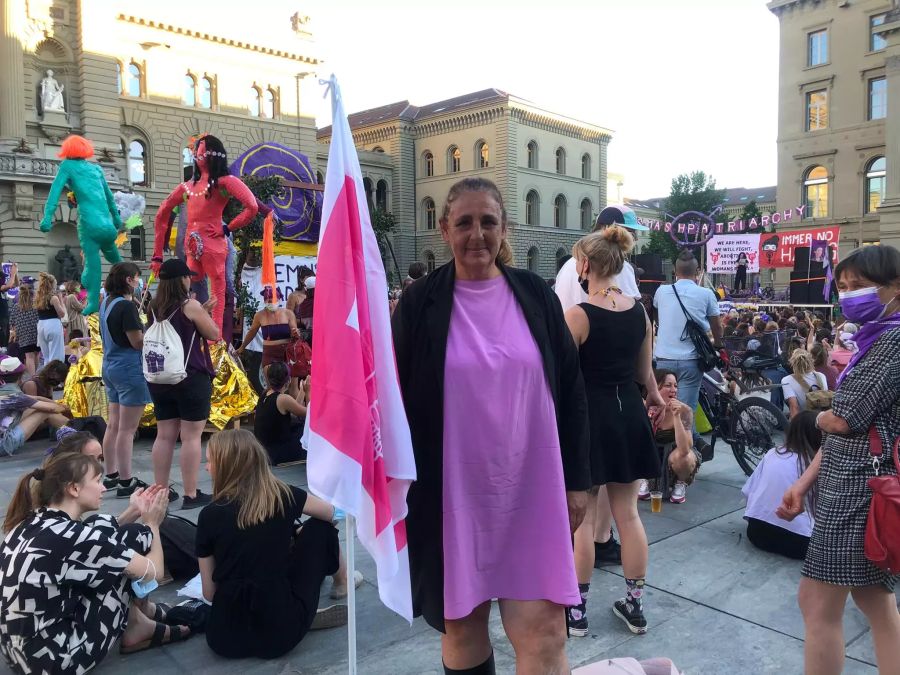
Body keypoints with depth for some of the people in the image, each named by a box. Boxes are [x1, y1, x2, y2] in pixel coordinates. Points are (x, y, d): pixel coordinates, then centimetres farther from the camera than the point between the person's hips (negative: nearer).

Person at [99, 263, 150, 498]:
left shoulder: (106, 303, 9)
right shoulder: (126, 306, -18)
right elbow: (138, 342, -18)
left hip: (110, 367, 10)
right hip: (130, 370, -9)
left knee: (113, 425, 15)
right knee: (127, 429, -4)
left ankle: (111, 475, 24)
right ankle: (126, 482, 2)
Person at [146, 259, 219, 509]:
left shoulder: (154, 308, 7)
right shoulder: (191, 306, -11)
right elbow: (214, 334, -4)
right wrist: (202, 313, 9)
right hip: (191, 379, -6)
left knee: (164, 436, 11)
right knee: (191, 436, -1)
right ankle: (191, 494, 2)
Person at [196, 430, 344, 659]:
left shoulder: (210, 514, -5)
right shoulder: (285, 496, -5)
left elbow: (209, 593, 3)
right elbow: (331, 514, 16)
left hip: (224, 637, 1)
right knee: (319, 528, 14)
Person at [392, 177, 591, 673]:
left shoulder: (535, 295, 2)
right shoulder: (419, 303, -3)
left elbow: (570, 391, 5)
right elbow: (398, 402, 0)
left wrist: (576, 479, 3)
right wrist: (398, 491, 0)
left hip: (531, 491, 1)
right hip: (454, 494, 0)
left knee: (542, 631, 1)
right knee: (461, 622, 13)